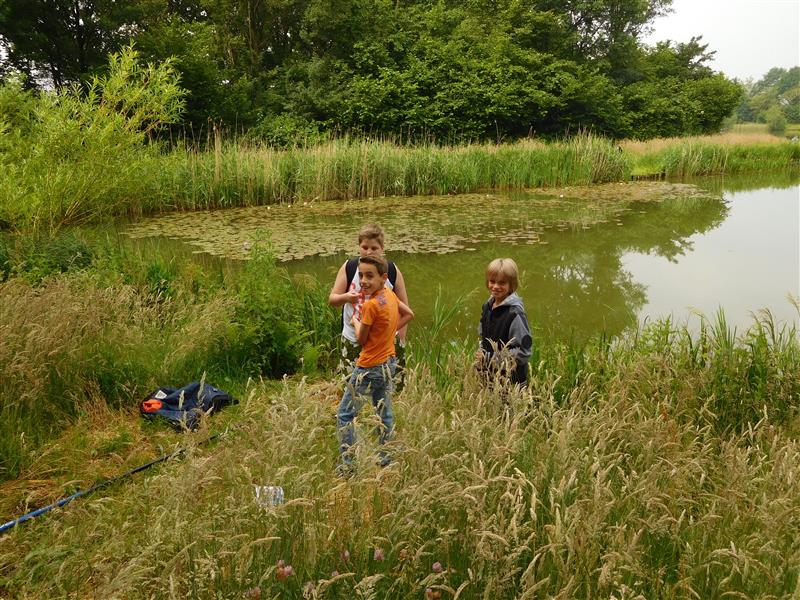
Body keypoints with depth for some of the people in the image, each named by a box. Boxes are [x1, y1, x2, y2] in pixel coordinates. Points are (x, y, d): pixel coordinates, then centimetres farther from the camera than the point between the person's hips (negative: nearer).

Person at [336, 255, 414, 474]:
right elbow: (409, 314, 16)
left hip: (369, 368, -8)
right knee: (384, 413, 18)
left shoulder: (371, 305, -23)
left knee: (344, 415, 3)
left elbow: (361, 340, -12)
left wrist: (355, 322, 6)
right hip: (389, 363, 8)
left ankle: (347, 466, 4)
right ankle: (387, 461, 27)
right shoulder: (390, 295, 0)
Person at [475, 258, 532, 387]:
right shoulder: (488, 306, 5)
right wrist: (481, 354, 0)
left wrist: (490, 358, -19)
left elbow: (524, 351, -19)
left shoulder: (514, 312, -18)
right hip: (489, 376, 7)